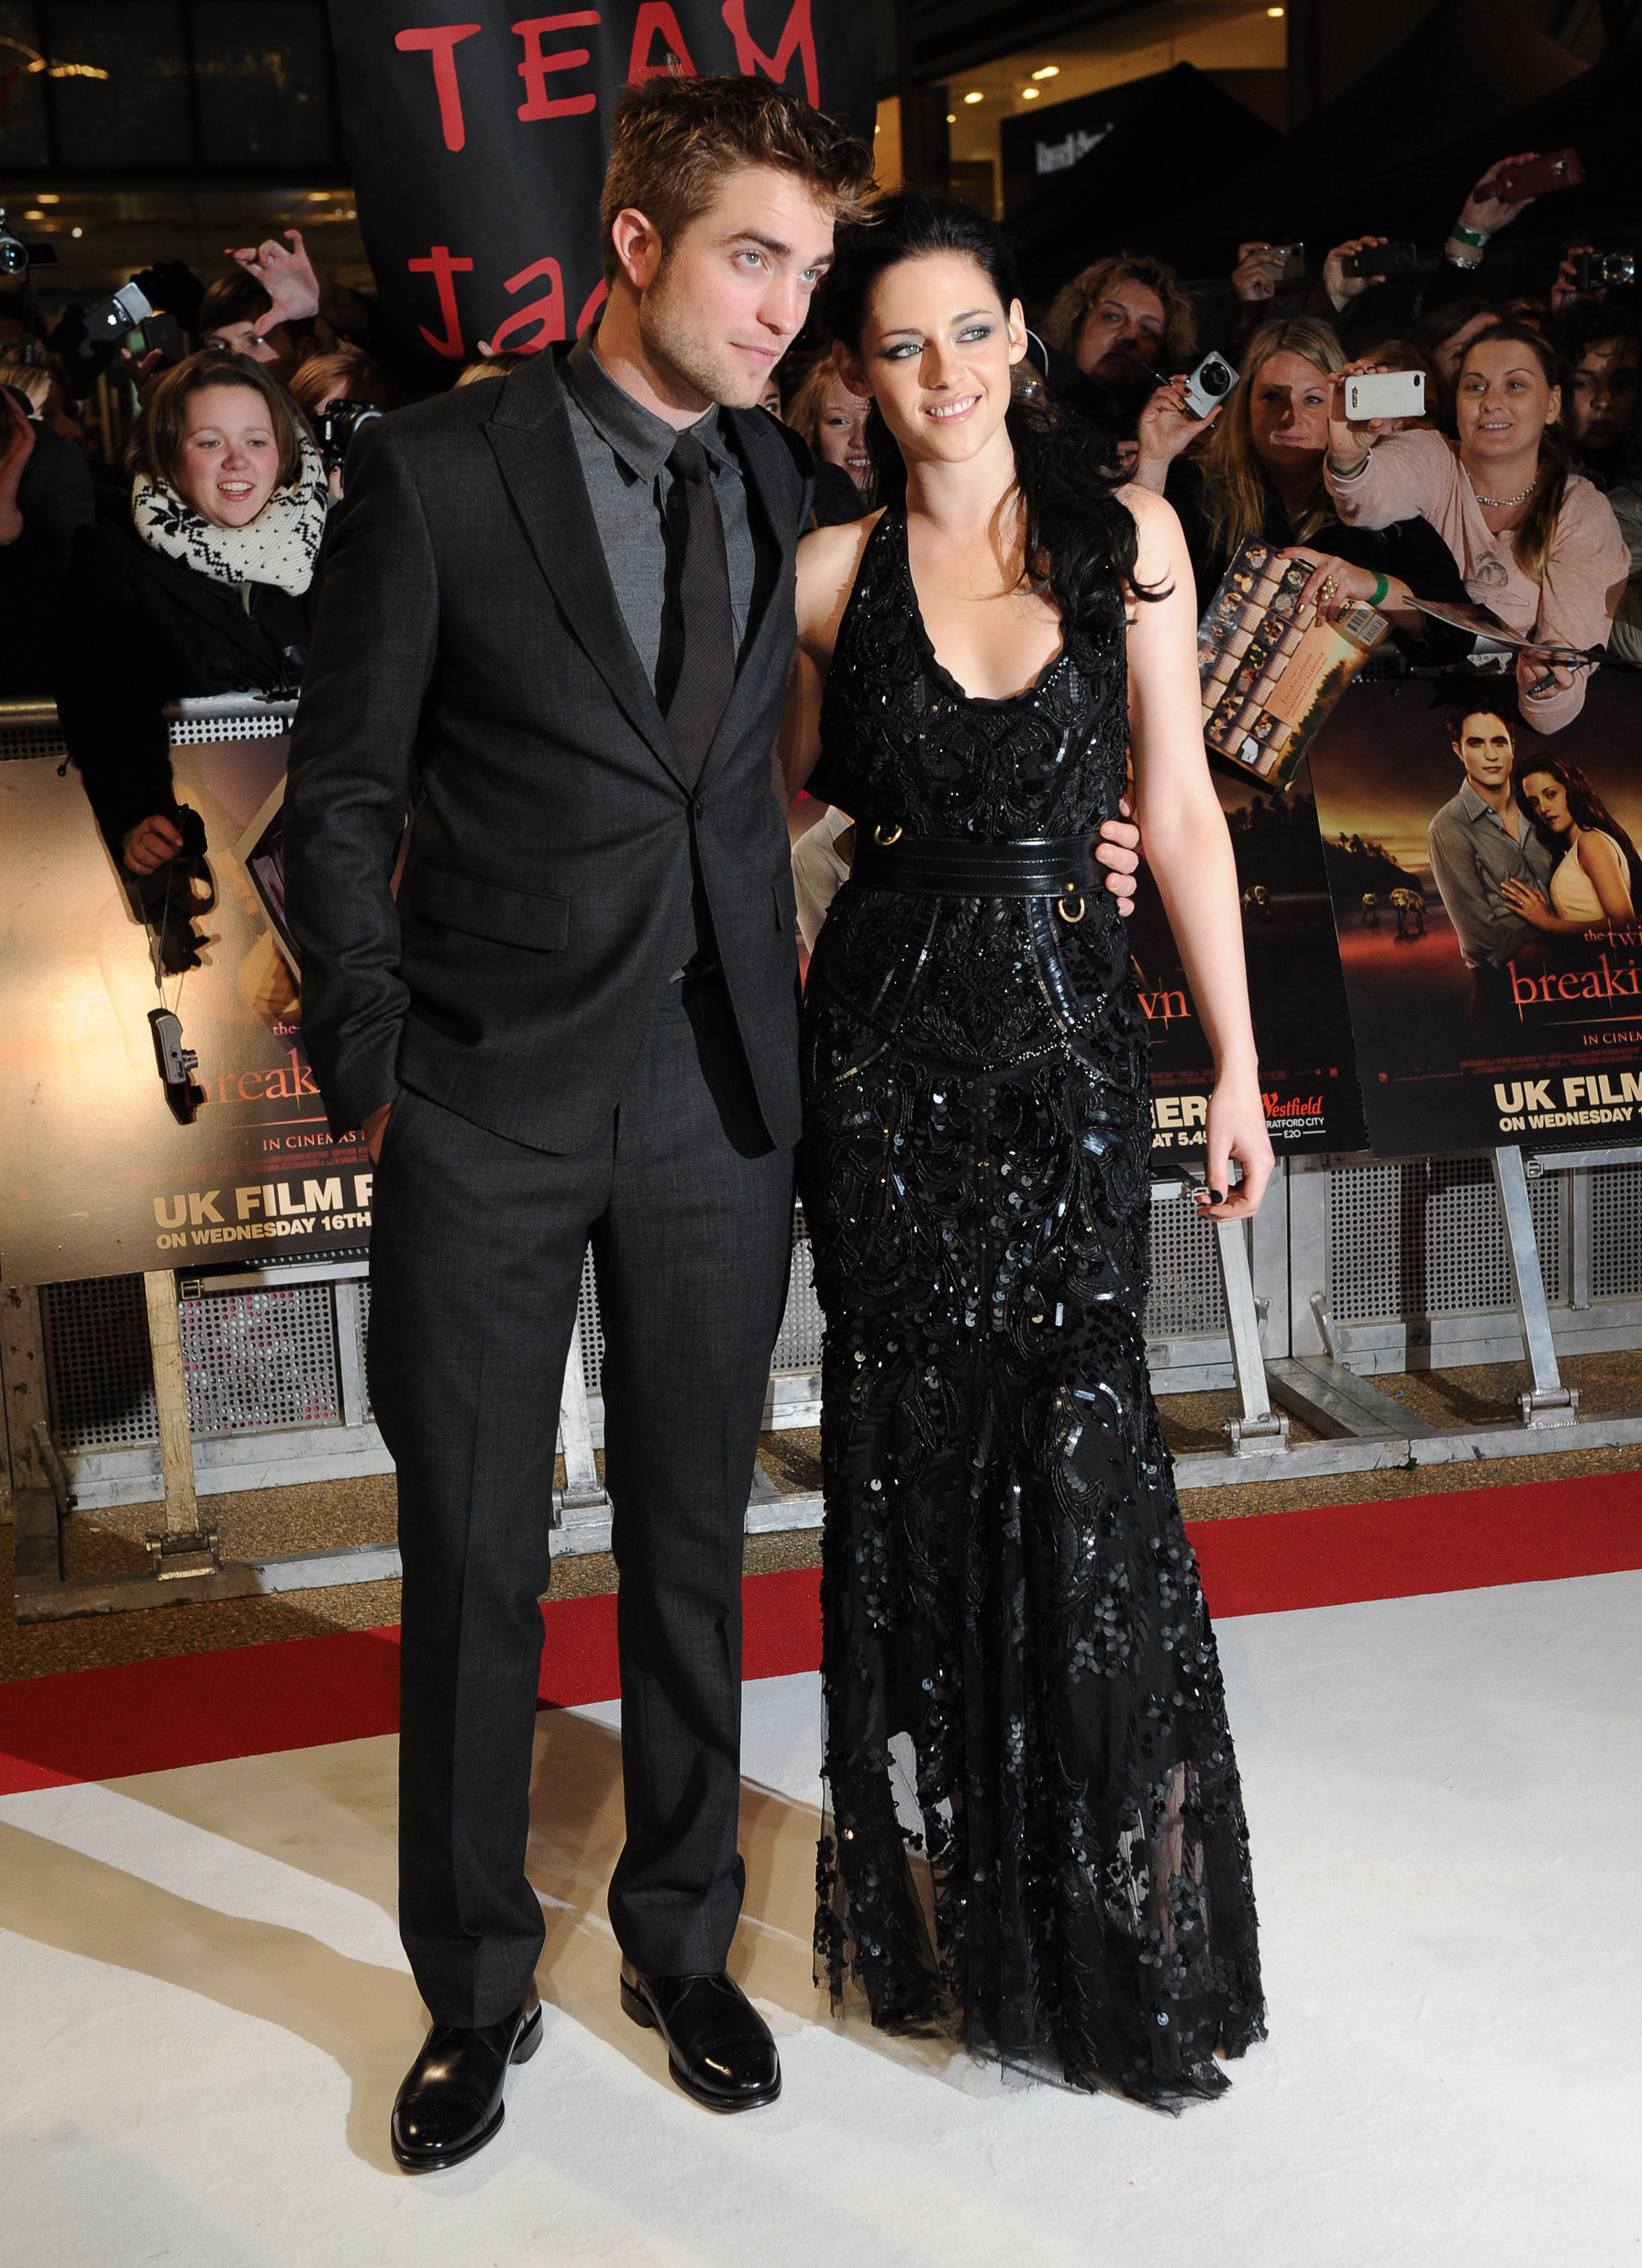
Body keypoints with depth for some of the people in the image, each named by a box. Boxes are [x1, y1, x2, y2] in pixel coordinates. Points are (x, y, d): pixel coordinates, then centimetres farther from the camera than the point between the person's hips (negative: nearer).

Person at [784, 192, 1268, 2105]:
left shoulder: (1126, 536, 4)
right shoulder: (830, 571, 3)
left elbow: (1179, 813, 4)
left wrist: (1236, 1065, 2)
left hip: (1067, 1031, 0)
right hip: (885, 1037, 0)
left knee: (1079, 1447, -4)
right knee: (910, 1457, 6)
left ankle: (1136, 1918, 14)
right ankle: (940, 1901, 23)